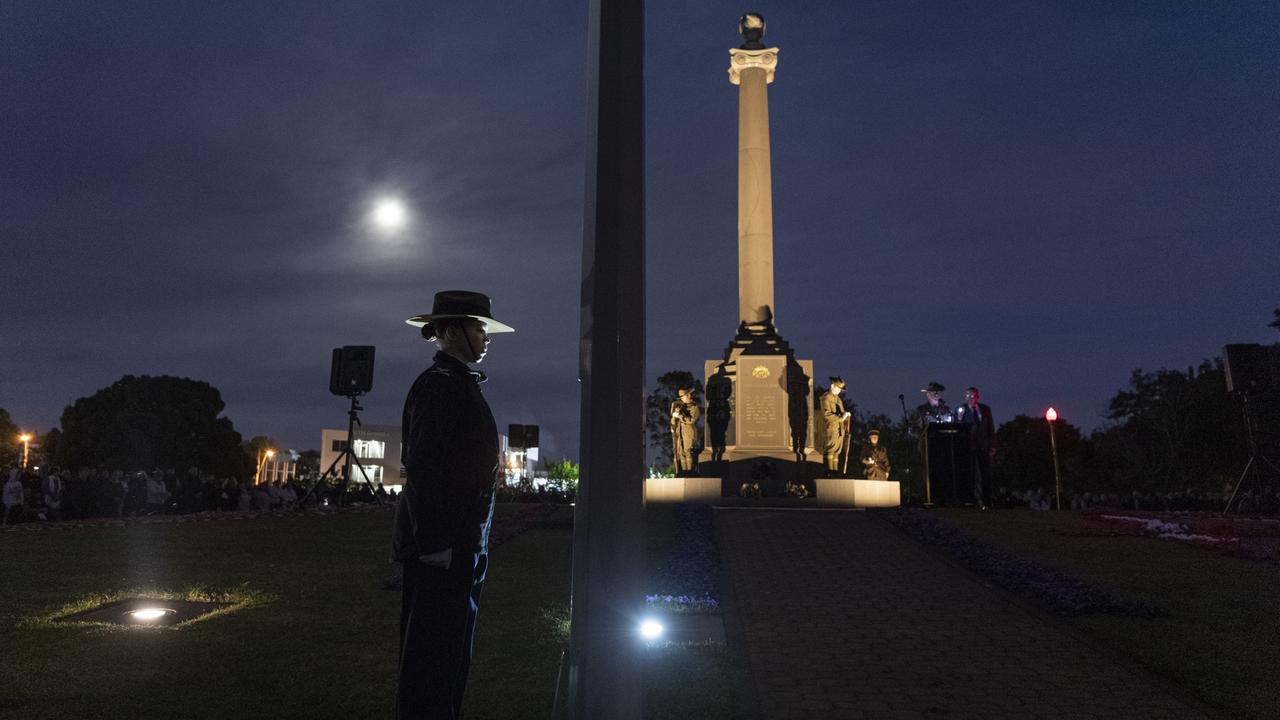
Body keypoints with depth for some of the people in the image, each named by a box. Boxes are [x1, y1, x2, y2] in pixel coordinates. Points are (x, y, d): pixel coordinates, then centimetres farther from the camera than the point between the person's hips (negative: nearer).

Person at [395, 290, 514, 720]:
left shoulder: (461, 383, 17)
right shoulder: (440, 384, -13)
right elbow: (423, 467, -20)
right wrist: (435, 542, -22)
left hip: (462, 544, 10)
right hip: (443, 545, -10)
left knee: (452, 652, 17)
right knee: (432, 654, -2)